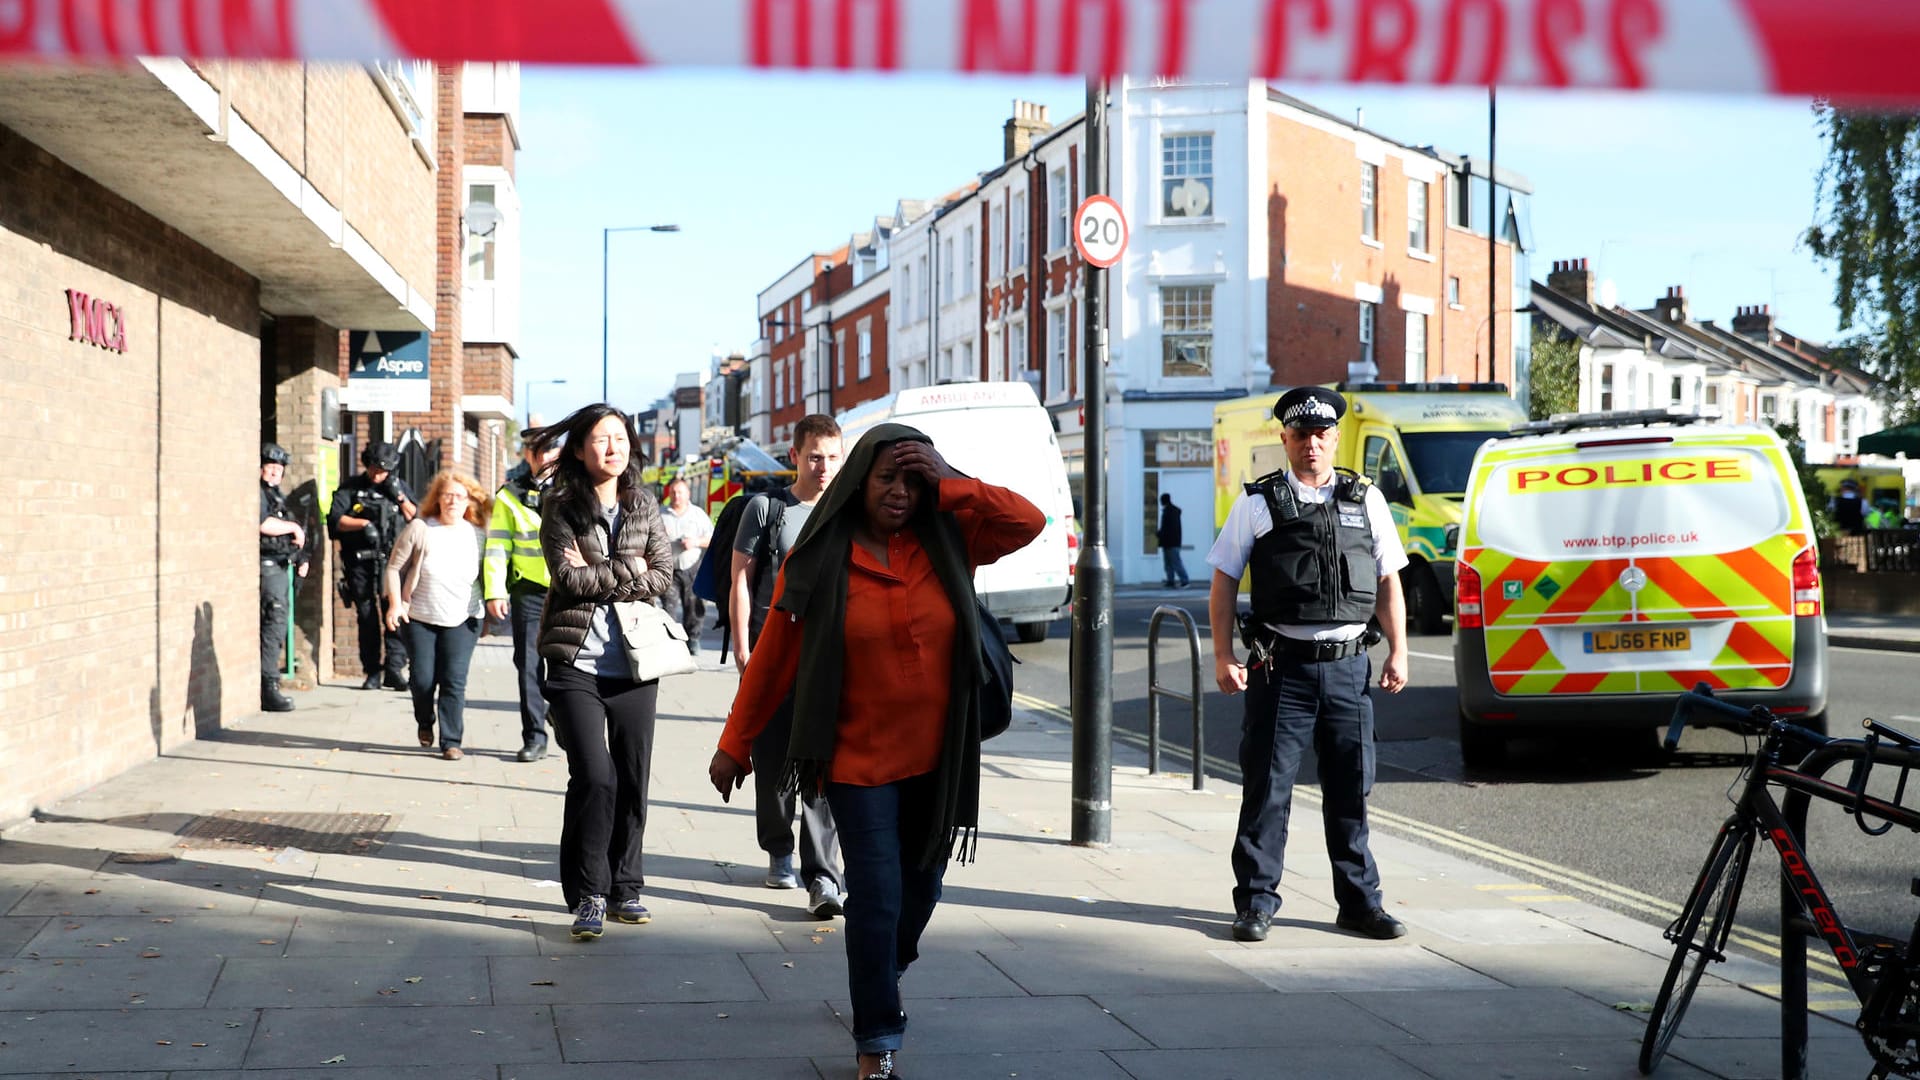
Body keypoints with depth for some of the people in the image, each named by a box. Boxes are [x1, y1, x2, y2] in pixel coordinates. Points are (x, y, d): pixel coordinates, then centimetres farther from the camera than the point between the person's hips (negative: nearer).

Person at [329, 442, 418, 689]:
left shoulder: (399, 486, 12)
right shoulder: (351, 488, 8)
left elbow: (416, 519, 10)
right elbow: (336, 519, -2)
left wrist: (400, 497, -3)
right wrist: (363, 523, -16)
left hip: (390, 559, 0)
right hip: (360, 561, 0)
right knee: (366, 616, 4)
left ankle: (395, 667, -13)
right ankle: (372, 672, 10)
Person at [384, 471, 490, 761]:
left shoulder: (477, 535, 2)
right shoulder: (419, 529, -4)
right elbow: (395, 567, 2)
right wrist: (395, 603, -7)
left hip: (462, 620, 0)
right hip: (420, 617, 0)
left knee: (454, 681, -7)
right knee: (422, 679, 0)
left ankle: (451, 742, 0)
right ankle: (425, 722, 32)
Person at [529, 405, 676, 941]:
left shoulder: (643, 506, 9)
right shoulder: (561, 507, 0)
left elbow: (663, 575, 0)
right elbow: (569, 579, -12)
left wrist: (598, 576, -9)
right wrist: (627, 570, -6)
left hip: (633, 662, 4)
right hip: (577, 662, -3)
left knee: (632, 780, 5)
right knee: (594, 777, -11)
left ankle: (624, 887, 18)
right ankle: (587, 894, 0)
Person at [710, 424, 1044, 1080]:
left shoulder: (946, 543, 0)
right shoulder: (820, 558, -8)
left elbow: (1030, 523, -11)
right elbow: (773, 658, -4)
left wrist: (949, 484, -16)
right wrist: (735, 744, -1)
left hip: (936, 757, 4)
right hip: (860, 759, -4)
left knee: (921, 885, 18)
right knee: (876, 896, -7)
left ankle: (885, 973, 47)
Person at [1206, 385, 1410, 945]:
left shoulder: (1366, 499, 10)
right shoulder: (1258, 503, 3)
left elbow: (1388, 582, 14)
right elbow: (1224, 583, 4)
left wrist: (1398, 650, 5)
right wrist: (1224, 656, -4)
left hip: (1348, 667, 2)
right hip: (1282, 667, -2)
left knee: (1350, 790, 7)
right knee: (1267, 788, -1)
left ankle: (1360, 902, 17)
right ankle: (1256, 903, 8)